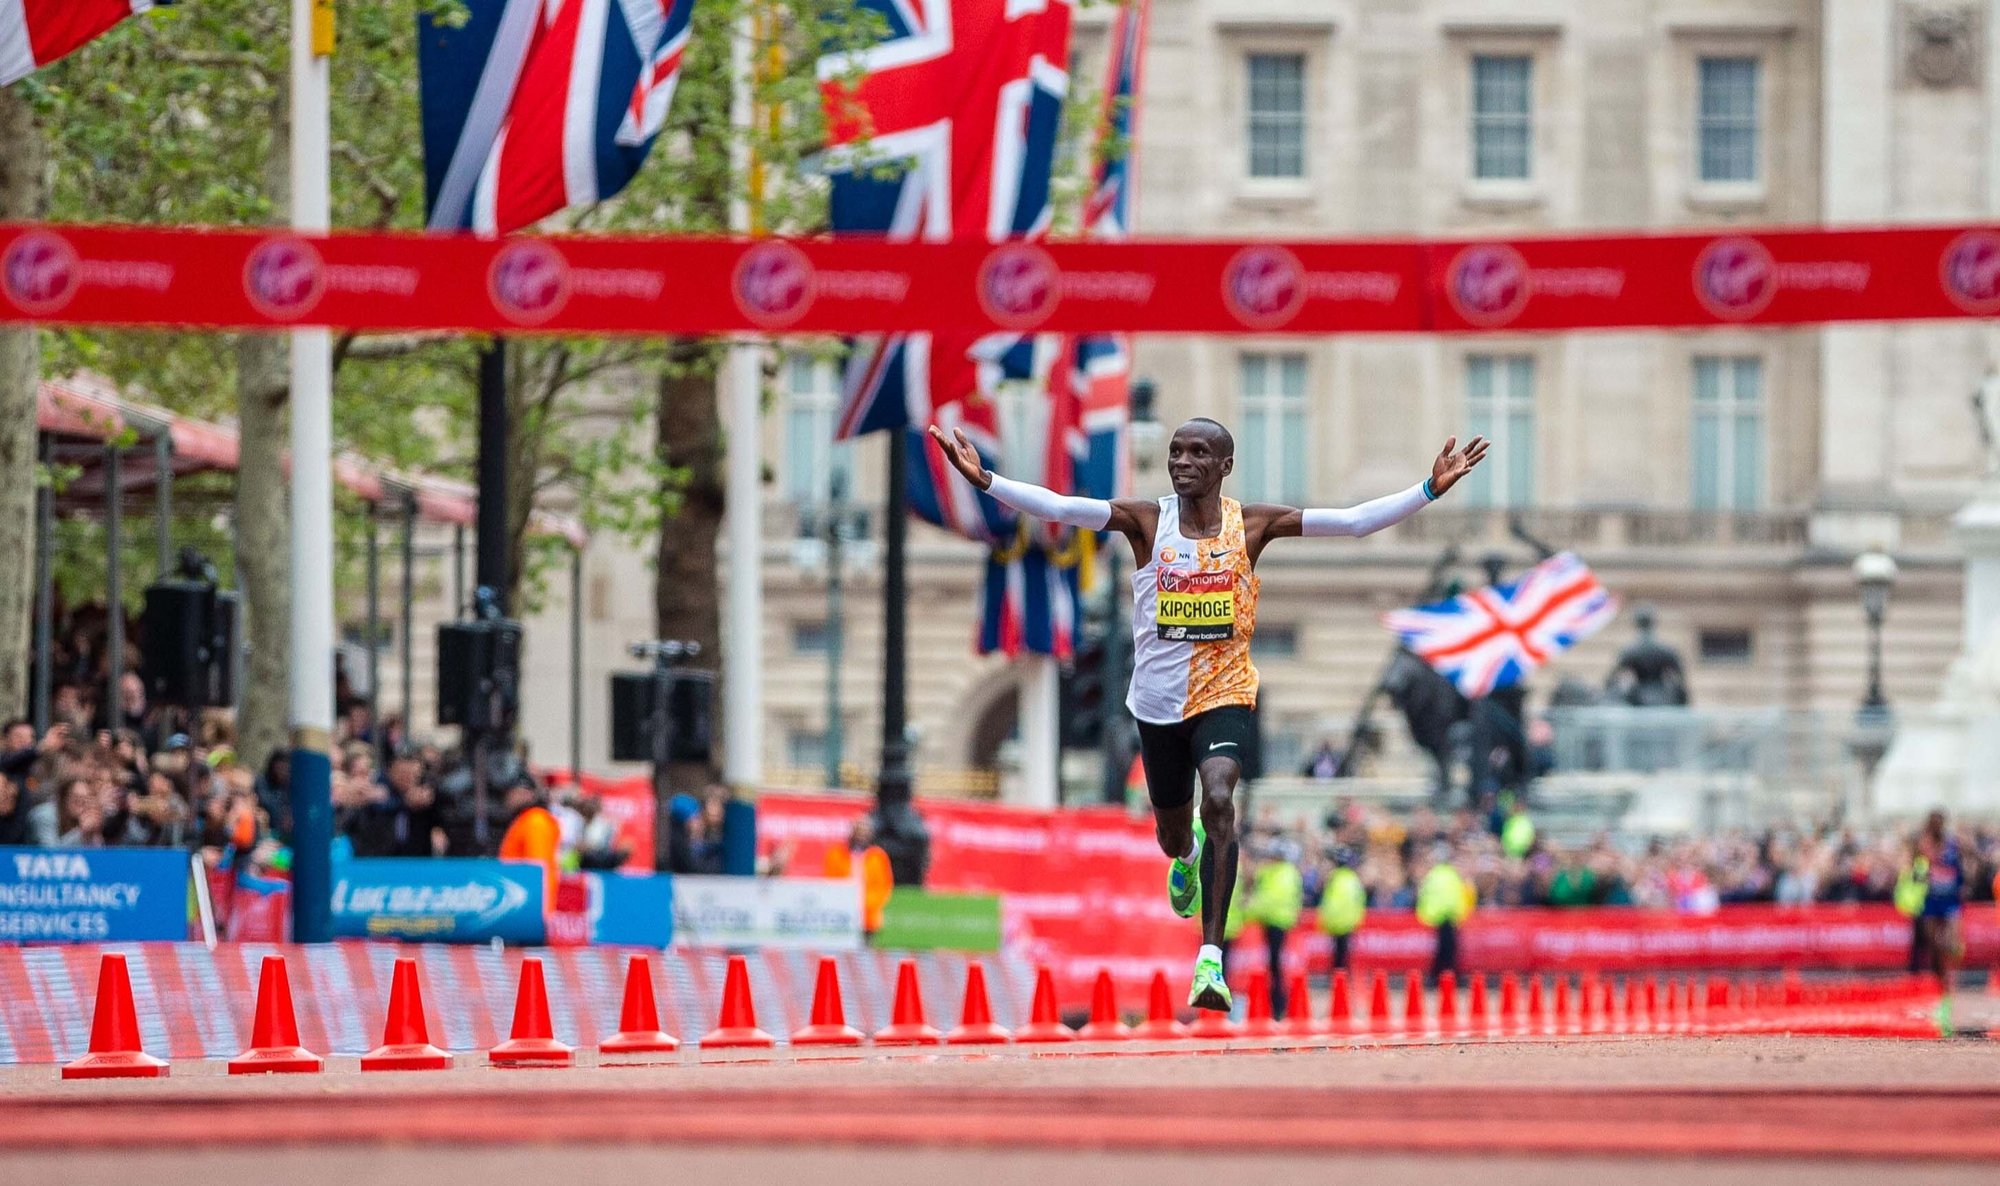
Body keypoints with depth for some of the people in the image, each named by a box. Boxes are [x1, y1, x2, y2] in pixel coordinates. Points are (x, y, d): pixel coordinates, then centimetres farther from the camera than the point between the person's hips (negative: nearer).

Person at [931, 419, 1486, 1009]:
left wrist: (1429, 491, -16)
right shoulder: (1146, 520, -6)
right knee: (1172, 834, 17)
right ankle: (1188, 855, 60)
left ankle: (1211, 960, -28)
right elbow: (1058, 508, -17)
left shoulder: (1251, 524, -5)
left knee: (1218, 801, -27)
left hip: (1226, 694, -2)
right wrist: (986, 480, -30)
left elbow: (1354, 521, -8)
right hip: (1159, 700, 2)